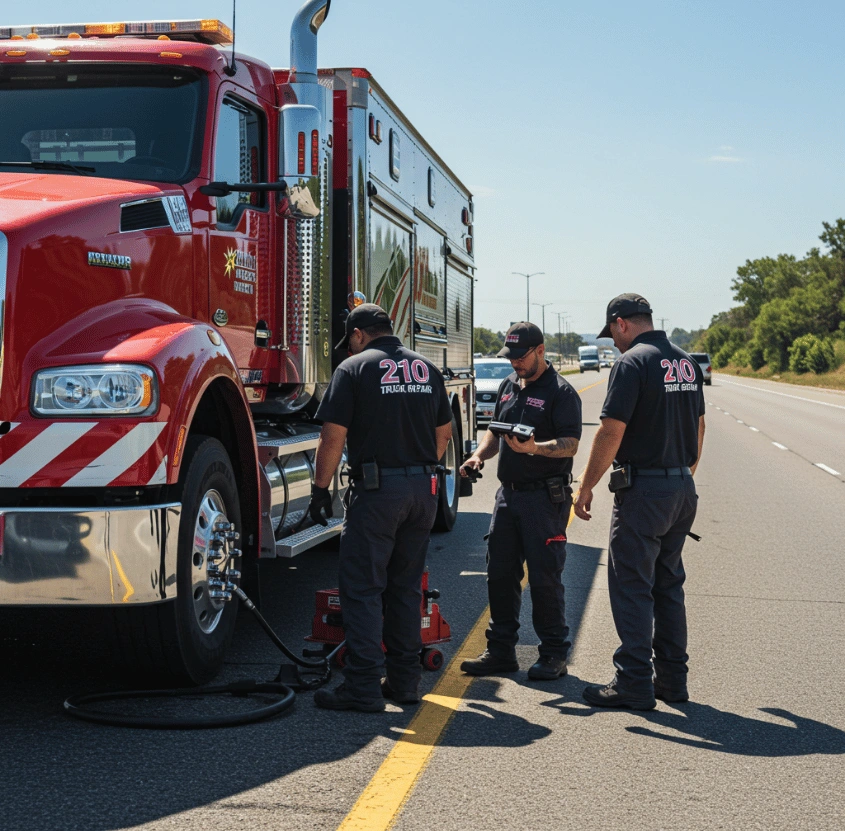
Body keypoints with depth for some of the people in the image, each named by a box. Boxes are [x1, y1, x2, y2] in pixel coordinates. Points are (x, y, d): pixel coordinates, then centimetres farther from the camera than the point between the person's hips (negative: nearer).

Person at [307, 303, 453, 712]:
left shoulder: (354, 368, -5)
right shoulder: (427, 368, 12)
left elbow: (333, 438, -10)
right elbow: (443, 433, 18)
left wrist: (320, 489, -2)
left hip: (376, 489, -6)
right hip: (424, 489, 6)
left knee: (363, 588, -2)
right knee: (406, 586, 14)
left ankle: (363, 686, -3)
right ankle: (405, 680, 18)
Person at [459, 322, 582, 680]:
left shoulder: (560, 392, -8)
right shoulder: (508, 386, 15)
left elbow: (570, 444, -17)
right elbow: (495, 431, 21)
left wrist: (535, 448, -33)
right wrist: (479, 455, 2)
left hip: (544, 497, -7)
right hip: (508, 492, 7)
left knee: (544, 577, -3)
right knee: (500, 573, 9)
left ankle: (554, 654, 8)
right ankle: (501, 649, 18)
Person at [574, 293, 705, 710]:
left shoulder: (632, 363, -14)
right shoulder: (686, 363, 11)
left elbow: (611, 432, -17)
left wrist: (586, 487, -9)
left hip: (642, 489, -8)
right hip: (682, 489, 8)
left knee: (631, 586, -1)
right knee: (668, 585, 15)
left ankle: (634, 683, 1)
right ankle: (672, 678, 20)